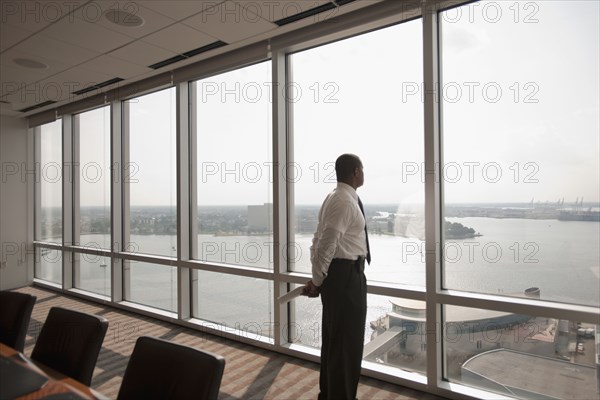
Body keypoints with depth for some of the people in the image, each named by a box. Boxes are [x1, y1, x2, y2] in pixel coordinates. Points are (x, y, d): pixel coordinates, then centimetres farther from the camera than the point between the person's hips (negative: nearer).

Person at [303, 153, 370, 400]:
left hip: (338, 272, 10)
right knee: (347, 339, 2)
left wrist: (317, 277, 12)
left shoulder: (335, 198, 13)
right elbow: (326, 243, -22)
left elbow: (320, 240, 13)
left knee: (334, 337, 20)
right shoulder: (345, 201, -18)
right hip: (345, 274, -10)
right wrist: (317, 280, -12)